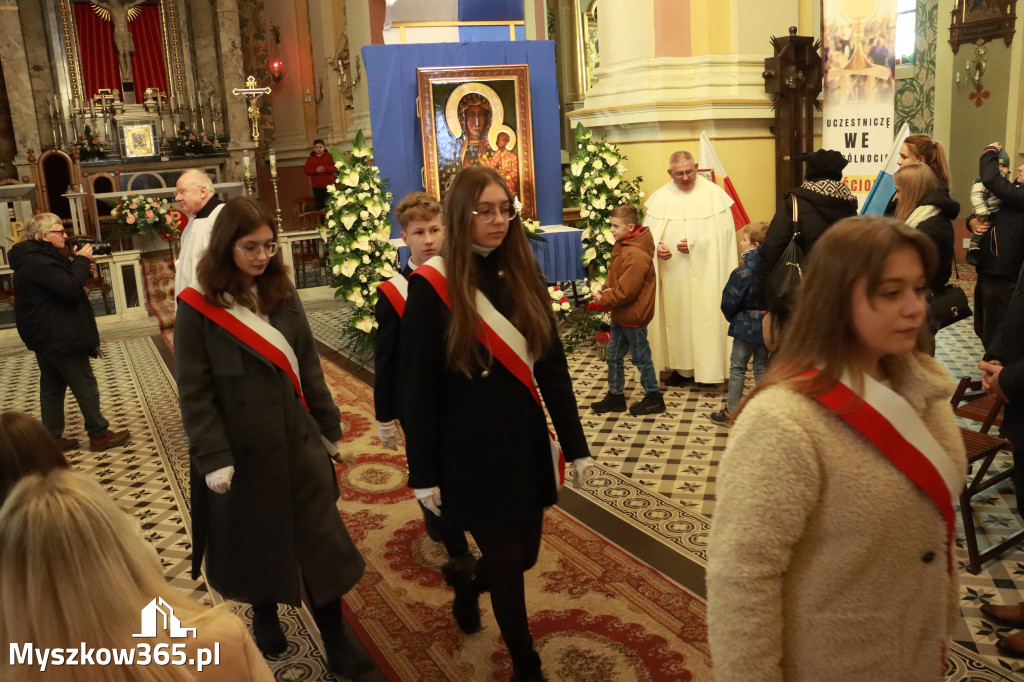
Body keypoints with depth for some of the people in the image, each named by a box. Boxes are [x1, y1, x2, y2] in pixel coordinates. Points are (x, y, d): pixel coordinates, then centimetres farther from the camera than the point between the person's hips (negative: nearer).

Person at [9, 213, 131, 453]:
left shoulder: (38, 256, 12)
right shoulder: (37, 261, -21)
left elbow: (62, 281, 17)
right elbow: (70, 288, -28)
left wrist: (81, 265, 1)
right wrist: (82, 260, -15)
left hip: (46, 336, 11)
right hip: (58, 336, -11)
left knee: (52, 386, 14)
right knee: (86, 385, -2)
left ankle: (52, 438, 21)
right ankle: (99, 435, 6)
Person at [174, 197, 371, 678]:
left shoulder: (283, 295, 3)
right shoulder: (197, 307, -10)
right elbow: (194, 391, -11)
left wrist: (329, 427, 11)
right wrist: (212, 457, -15)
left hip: (297, 439, 3)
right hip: (240, 448, -3)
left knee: (321, 539, 5)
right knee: (254, 541, 15)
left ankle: (336, 643, 17)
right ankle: (264, 615, 41)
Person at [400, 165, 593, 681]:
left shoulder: (523, 275, 1)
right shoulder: (432, 285, -12)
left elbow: (552, 366, 4)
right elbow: (417, 388, -9)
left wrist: (575, 445, 3)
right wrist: (424, 474, -8)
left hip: (526, 442, 5)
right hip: (470, 452, -5)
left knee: (524, 553, 17)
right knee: (507, 560, 5)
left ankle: (469, 585, 52)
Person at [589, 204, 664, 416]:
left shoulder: (636, 255, -25)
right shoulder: (621, 247, 7)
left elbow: (626, 291, -26)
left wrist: (604, 299, -15)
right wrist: (604, 289, -2)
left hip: (633, 316, -10)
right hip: (621, 315, 10)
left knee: (641, 357, 5)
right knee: (613, 355, 15)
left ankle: (653, 398, 20)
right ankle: (615, 396, 27)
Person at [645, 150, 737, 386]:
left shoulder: (713, 193, -2)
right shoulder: (660, 197, 7)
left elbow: (724, 231, -7)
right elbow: (647, 232, 7)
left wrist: (696, 244, -17)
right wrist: (656, 246, -14)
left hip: (705, 272, -3)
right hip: (673, 275, 3)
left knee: (706, 316, -4)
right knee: (676, 318, 8)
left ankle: (709, 368, 4)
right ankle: (682, 367, 19)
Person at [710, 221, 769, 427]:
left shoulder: (743, 272, -20)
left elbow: (729, 302, -14)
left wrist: (732, 318, 5)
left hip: (746, 327, -5)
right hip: (767, 327, 6)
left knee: (737, 367, 6)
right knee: (762, 367, 16)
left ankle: (731, 413, 11)